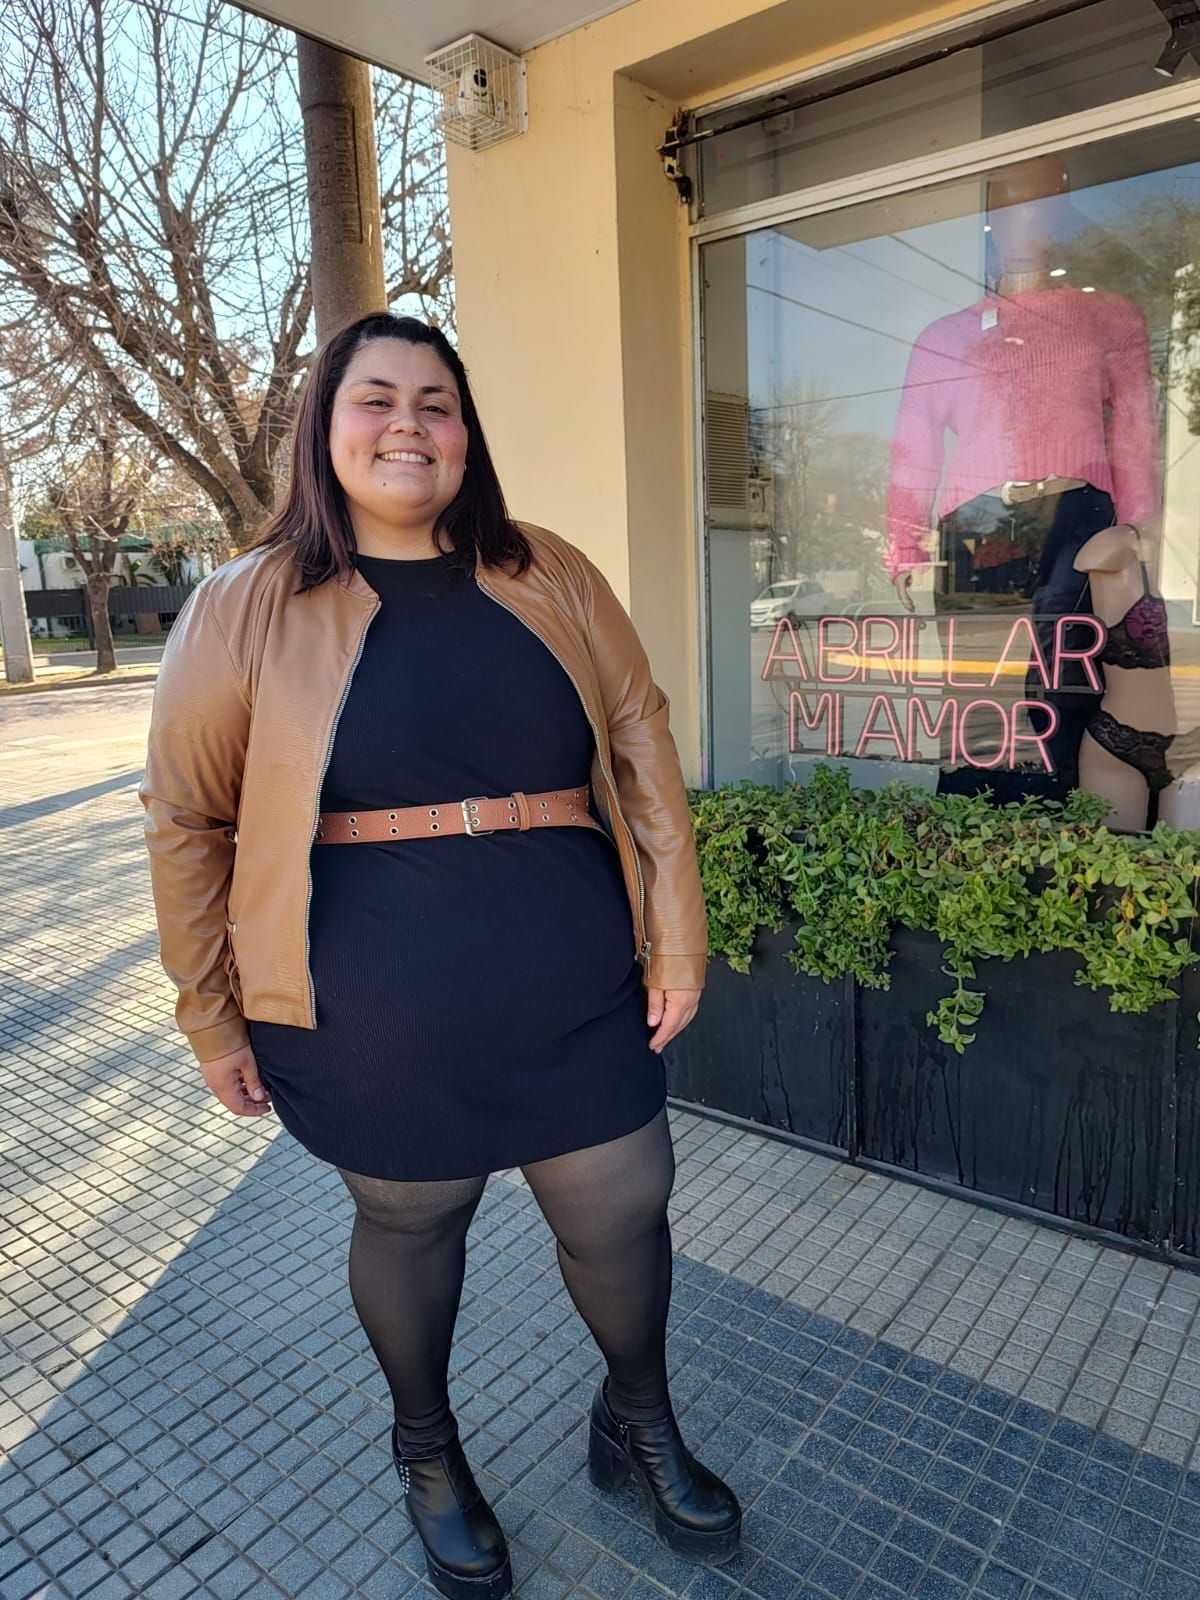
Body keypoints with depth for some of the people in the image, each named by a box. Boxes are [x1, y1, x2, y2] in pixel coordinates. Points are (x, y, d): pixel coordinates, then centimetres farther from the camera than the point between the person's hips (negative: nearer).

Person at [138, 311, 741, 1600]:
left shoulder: (550, 575, 4)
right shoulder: (247, 607, -3)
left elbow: (640, 750, 4)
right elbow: (187, 820, 2)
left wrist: (678, 937, 2)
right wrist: (212, 1019, 5)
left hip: (578, 996, 3)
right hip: (376, 1025, -2)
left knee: (624, 1214, 13)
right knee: (409, 1224, 17)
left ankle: (640, 1424, 46)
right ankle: (427, 1451, 49)